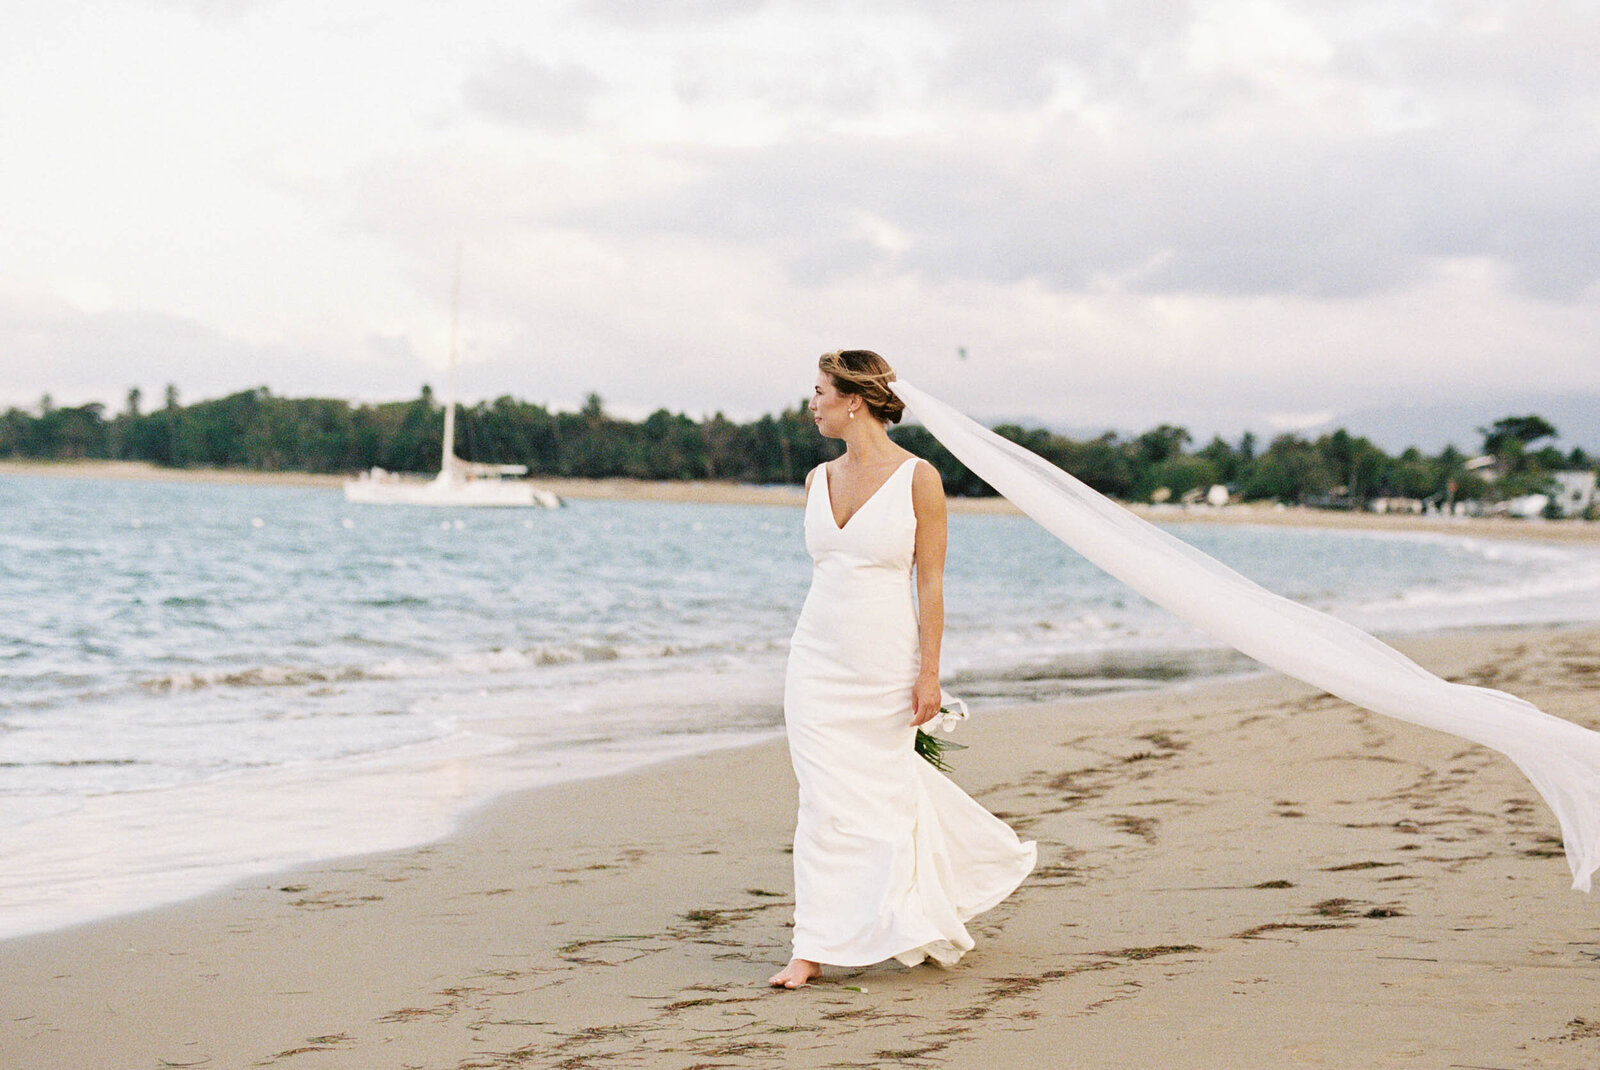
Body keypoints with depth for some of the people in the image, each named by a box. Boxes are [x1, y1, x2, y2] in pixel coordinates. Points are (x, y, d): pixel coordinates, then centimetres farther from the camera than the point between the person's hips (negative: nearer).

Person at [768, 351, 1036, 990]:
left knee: (883, 788, 7)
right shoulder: (820, 479, 8)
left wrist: (929, 673, -11)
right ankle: (815, 949, 1)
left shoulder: (917, 478, -7)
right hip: (818, 656, 4)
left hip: (886, 658, -4)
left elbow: (931, 582, -7)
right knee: (824, 799, -1)